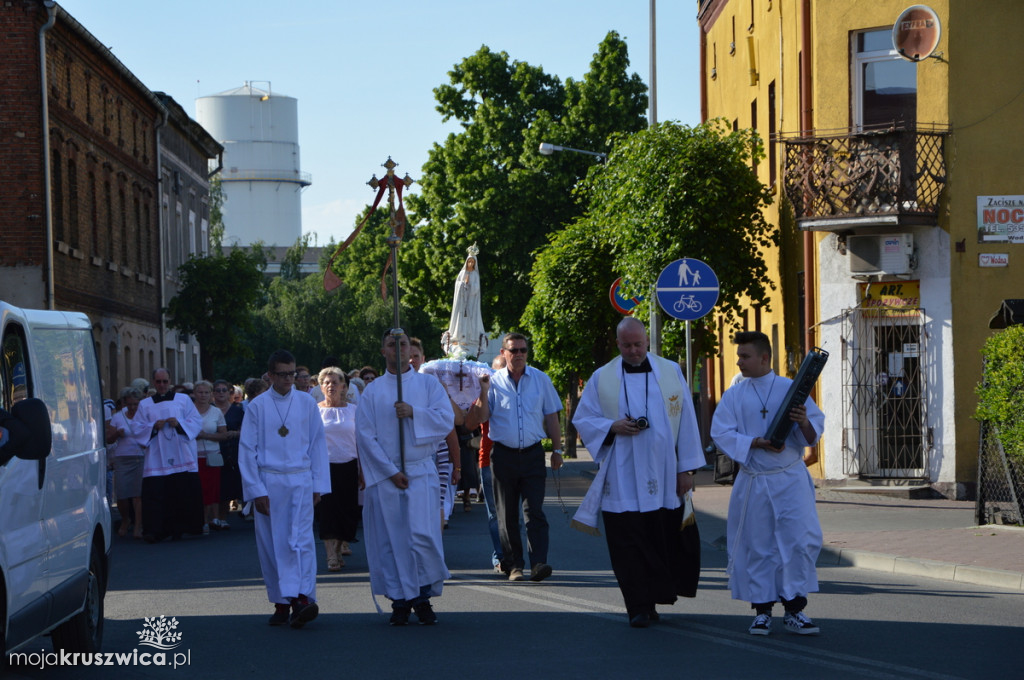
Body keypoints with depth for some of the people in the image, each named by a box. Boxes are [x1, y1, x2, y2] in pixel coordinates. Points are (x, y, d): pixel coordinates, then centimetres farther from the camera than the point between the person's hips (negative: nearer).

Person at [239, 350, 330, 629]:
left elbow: (317, 445, 10)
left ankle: (302, 598, -20)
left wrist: (318, 485, 6)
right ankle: (281, 603, 11)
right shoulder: (257, 406, 2)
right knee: (272, 545, 3)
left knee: (301, 540, -12)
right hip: (268, 482, 0)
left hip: (300, 481, 0)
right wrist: (256, 490, -3)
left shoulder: (307, 403, 5)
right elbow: (247, 450, 3)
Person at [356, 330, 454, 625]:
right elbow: (365, 435, 0)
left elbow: (446, 420, -2)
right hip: (384, 475, 1)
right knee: (391, 539, -2)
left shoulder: (429, 384, 9)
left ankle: (424, 598, 2)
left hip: (421, 472, -1)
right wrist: (390, 471, -8)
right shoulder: (372, 391, 7)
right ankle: (400, 601, 6)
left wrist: (414, 412, -16)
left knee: (423, 535, -11)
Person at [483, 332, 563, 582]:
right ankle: (513, 565, 11)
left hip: (533, 454, 0)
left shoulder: (540, 379, 7)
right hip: (503, 455, 0)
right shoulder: (494, 381, 4)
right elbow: (481, 417, -1)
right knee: (507, 514, 4)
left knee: (534, 510, -10)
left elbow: (551, 416, 12)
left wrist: (557, 450, 8)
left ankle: (538, 562, -16)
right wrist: (483, 392, -15)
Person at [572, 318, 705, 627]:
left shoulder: (671, 372, 7)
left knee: (666, 540, 3)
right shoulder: (601, 378, 6)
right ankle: (640, 607, -1)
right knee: (629, 544, -5)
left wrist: (687, 468, 2)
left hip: (663, 478, 1)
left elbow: (686, 421, 7)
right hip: (622, 479, -1)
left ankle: (661, 594, 17)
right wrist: (613, 427, -12)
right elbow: (582, 420, 7)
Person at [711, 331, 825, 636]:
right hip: (753, 482, 1)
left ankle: (794, 610, 2)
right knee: (757, 546, 4)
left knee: (801, 539, -7)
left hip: (790, 479, -1)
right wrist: (758, 443, -16)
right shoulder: (733, 396, 6)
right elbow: (721, 433, -3)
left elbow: (816, 430, 3)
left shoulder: (791, 389, 3)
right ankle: (762, 611, 16)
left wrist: (805, 422, -21)